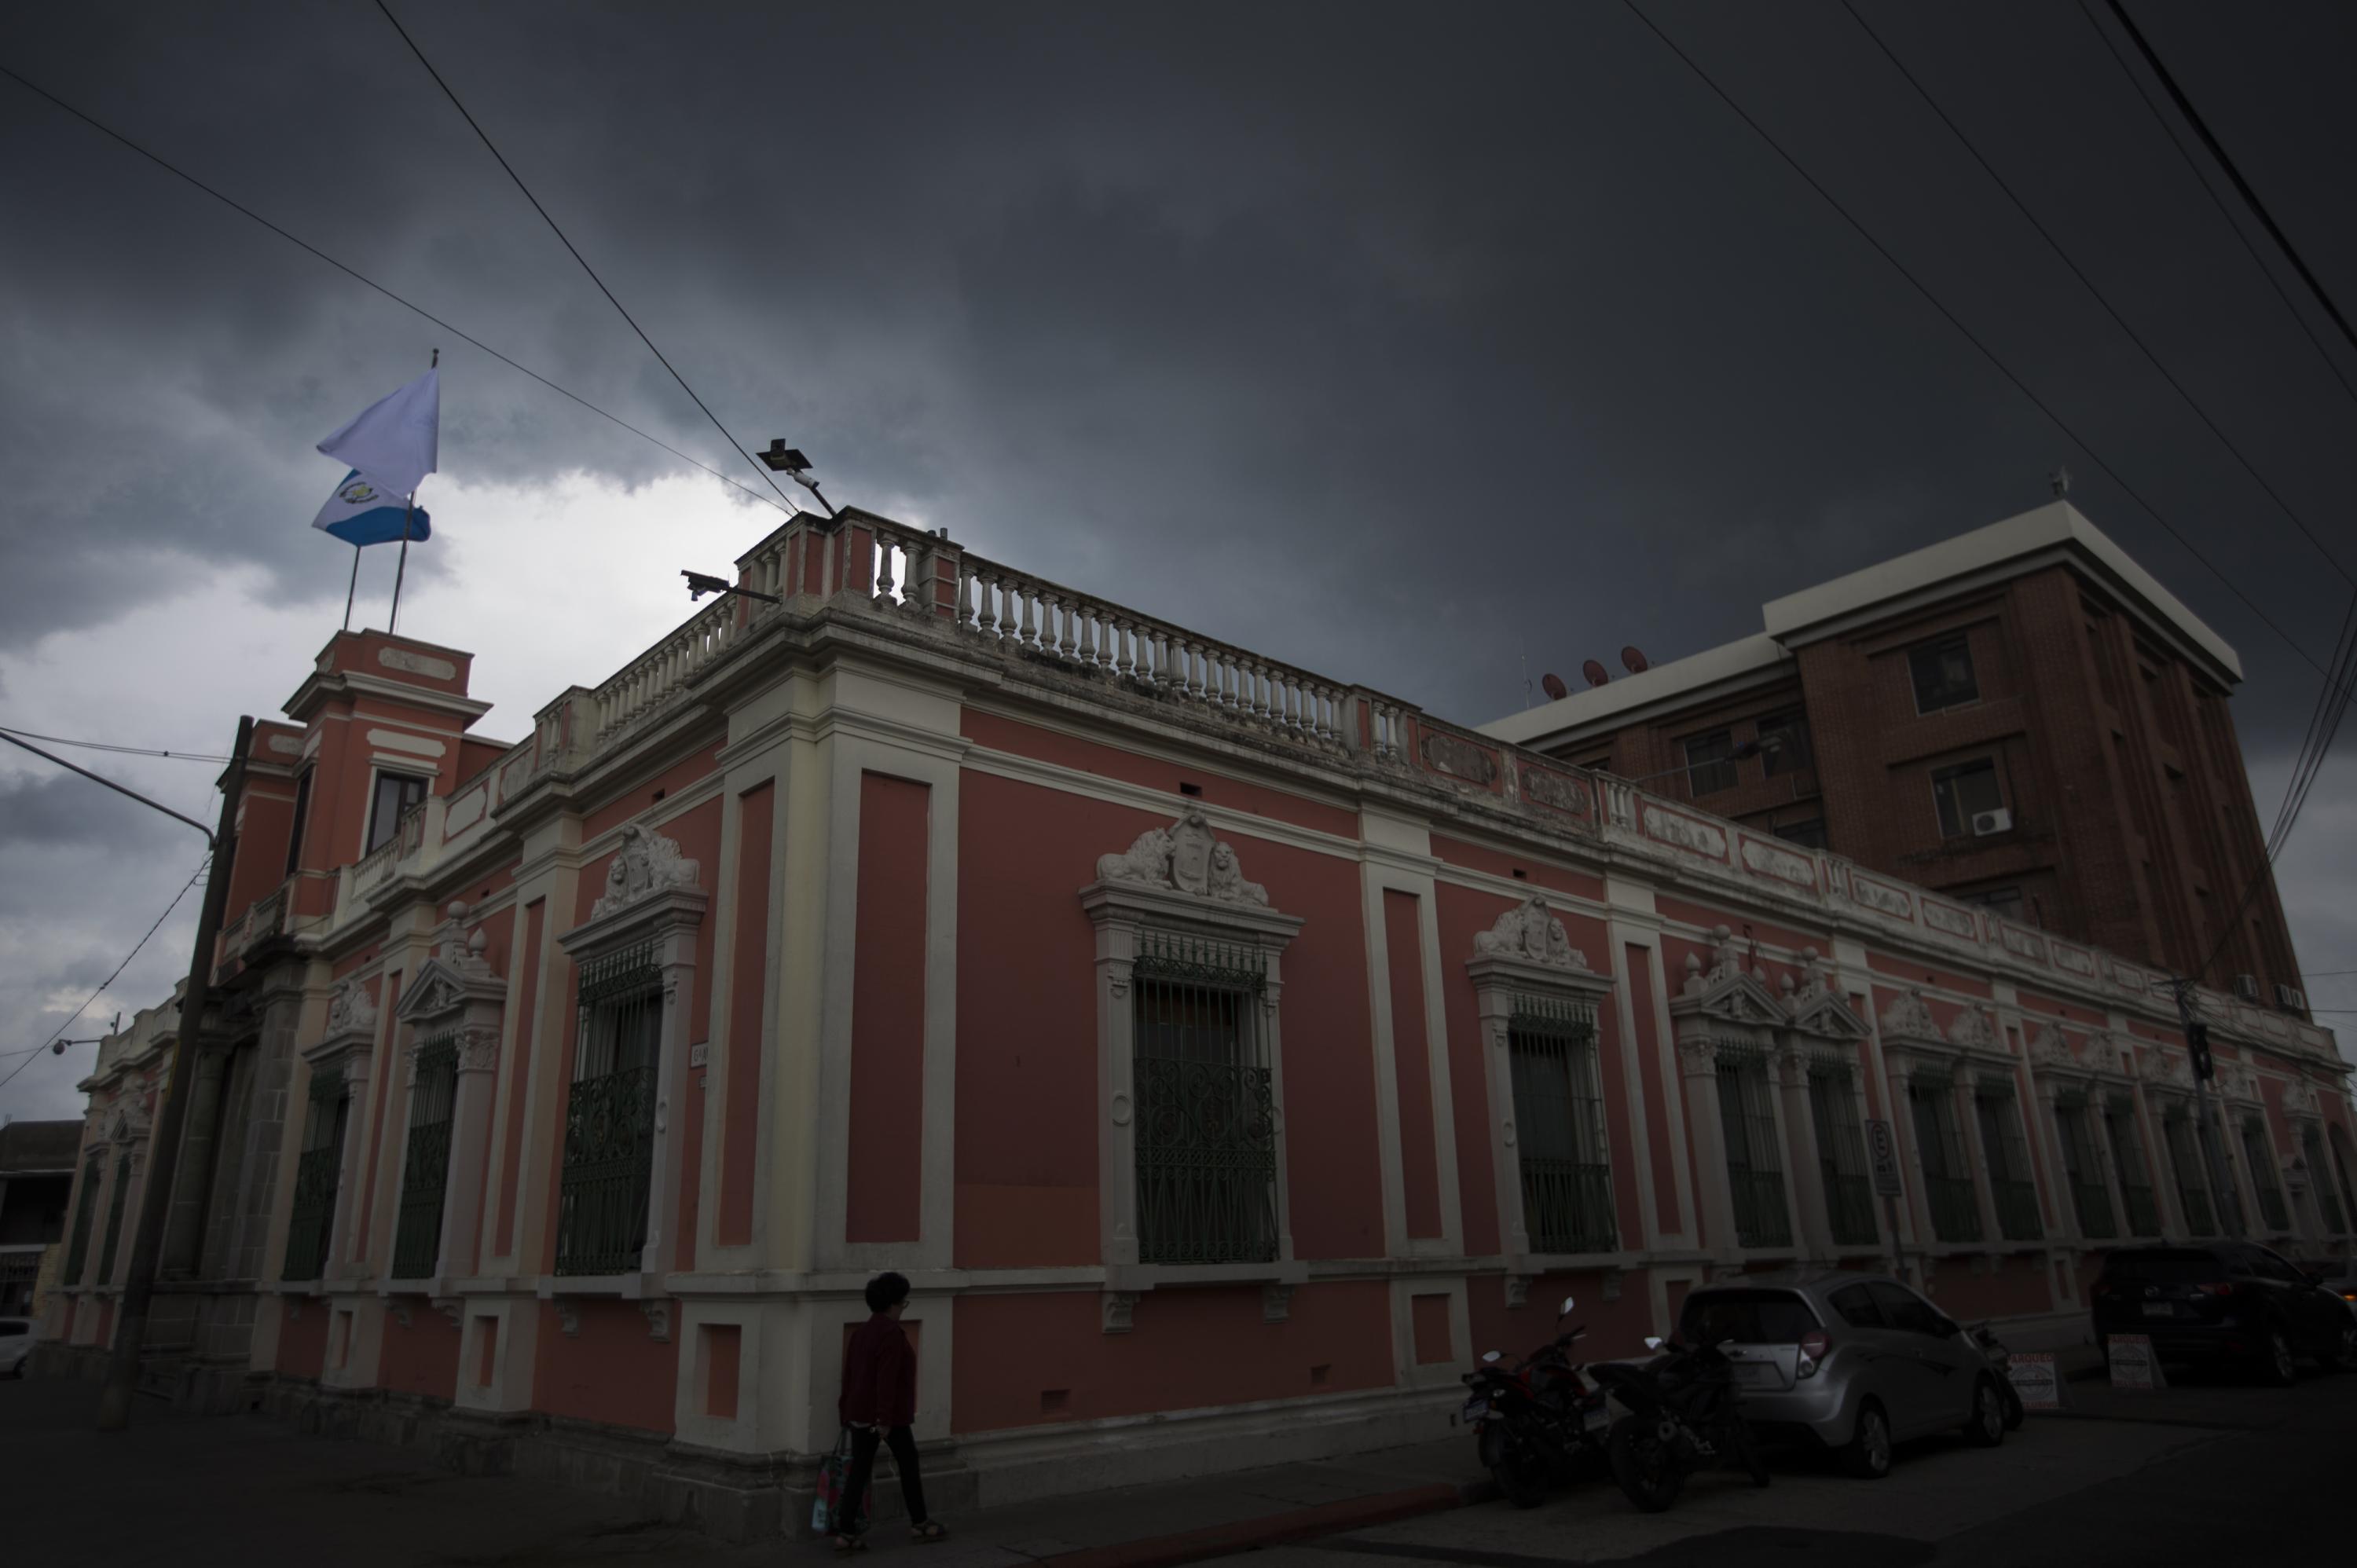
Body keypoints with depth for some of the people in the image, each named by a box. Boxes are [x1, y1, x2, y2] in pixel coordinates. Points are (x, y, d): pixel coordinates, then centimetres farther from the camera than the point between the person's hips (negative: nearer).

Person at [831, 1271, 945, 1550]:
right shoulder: (892, 1332, -17)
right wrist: (885, 1419, -22)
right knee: (909, 1465, 10)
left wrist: (848, 1408, 20)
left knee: (859, 1470, 8)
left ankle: (846, 1532, 3)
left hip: (860, 1412, 7)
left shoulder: (861, 1331, 8)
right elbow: (887, 1378, -23)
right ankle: (919, 1523, 22)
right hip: (888, 1414, -7)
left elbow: (850, 1372, 13)